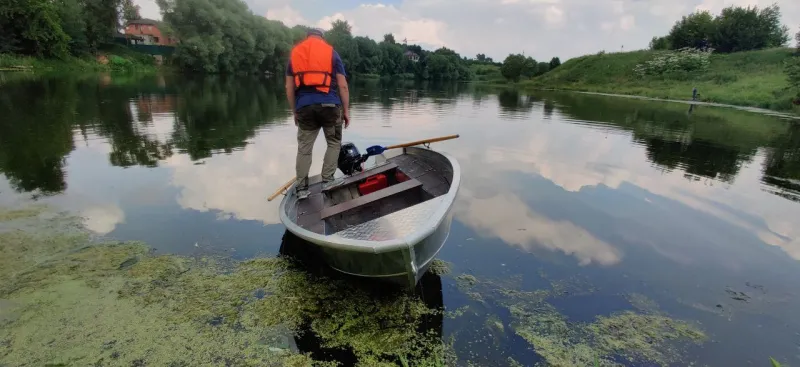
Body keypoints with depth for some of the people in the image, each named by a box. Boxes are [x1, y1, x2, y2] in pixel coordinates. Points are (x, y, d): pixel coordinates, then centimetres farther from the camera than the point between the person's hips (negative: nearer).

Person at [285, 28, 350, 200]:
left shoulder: (294, 53, 16)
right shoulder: (331, 52, 9)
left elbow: (289, 88, 12)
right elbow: (343, 85, 2)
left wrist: (295, 111, 19)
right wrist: (346, 110, 5)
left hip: (304, 107, 2)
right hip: (329, 105, -2)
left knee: (304, 148, 9)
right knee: (334, 143, 16)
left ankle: (301, 188, 11)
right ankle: (327, 180, 11)